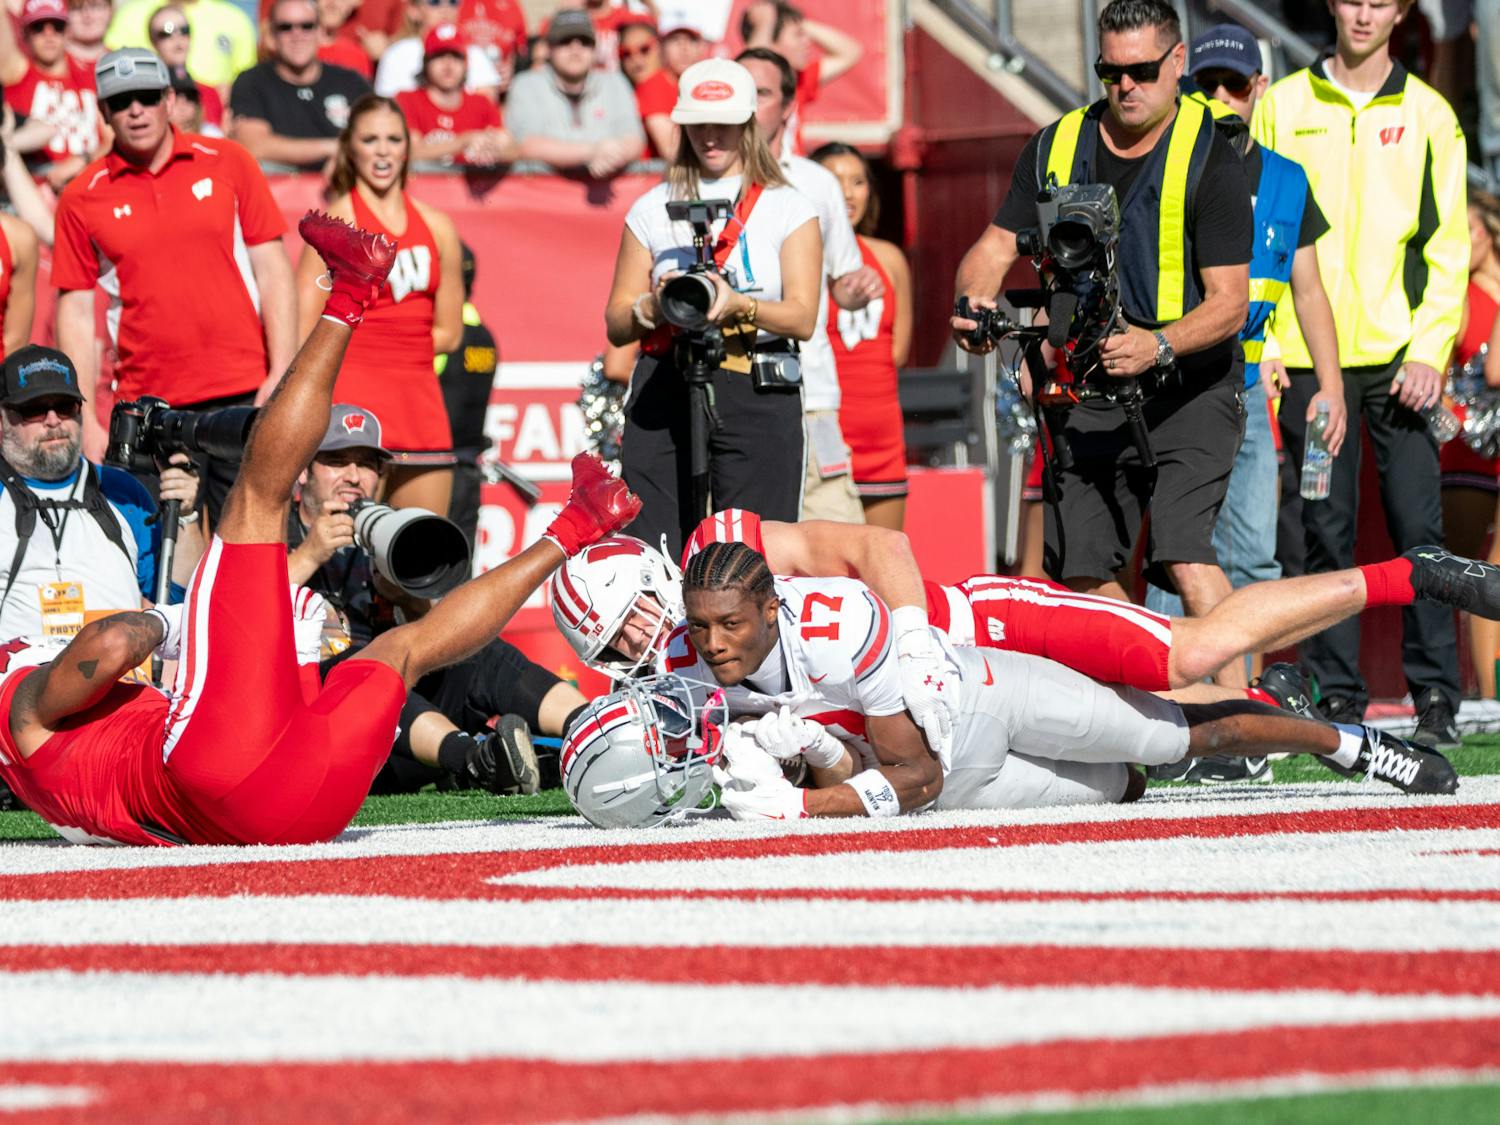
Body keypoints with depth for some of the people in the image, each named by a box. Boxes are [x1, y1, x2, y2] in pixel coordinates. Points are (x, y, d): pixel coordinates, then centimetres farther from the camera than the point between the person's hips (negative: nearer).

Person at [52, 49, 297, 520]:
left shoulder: (227, 163, 5)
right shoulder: (83, 198, 4)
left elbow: (273, 272, 5)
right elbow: (75, 314, 5)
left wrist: (282, 375, -5)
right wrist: (85, 420, -2)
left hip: (244, 393, 0)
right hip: (149, 406, 0)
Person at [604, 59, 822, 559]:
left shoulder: (789, 208, 10)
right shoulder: (653, 209, 14)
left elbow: (802, 318, -1)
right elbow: (616, 325, 12)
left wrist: (737, 304, -19)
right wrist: (657, 305, -10)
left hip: (760, 392, -2)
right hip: (665, 392, 2)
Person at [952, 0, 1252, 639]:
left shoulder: (1209, 161, -10)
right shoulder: (1057, 148, 6)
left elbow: (1229, 303, -13)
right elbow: (996, 246, 6)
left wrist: (1158, 345, -31)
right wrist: (974, 304, -17)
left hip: (1190, 389, -5)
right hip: (1090, 395, 5)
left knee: (1184, 557, -23)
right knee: (1082, 575, 1)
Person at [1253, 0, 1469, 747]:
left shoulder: (1427, 116, 7)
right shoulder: (1283, 106, 8)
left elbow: (1448, 245, 4)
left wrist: (1430, 349, -7)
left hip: (1400, 356, -1)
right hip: (1308, 357, 1)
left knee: (1418, 526, -5)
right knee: (1325, 531, 1)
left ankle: (1436, 696, -1)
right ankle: (1337, 695, 6)